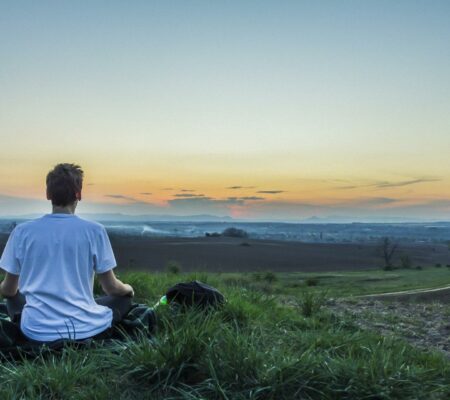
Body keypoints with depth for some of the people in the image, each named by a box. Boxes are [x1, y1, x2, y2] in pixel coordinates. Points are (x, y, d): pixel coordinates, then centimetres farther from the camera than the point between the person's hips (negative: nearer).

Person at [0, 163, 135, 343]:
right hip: (85, 329, -1)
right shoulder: (94, 230, -8)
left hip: (38, 331, 2)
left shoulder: (22, 231, -3)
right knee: (124, 296, 25)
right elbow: (111, 287, -1)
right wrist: (128, 288, 23)